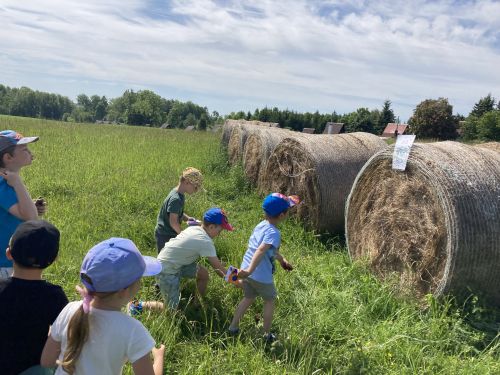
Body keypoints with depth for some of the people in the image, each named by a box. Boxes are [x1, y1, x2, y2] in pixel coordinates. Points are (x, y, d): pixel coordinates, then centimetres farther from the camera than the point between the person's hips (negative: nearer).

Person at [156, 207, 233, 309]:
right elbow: (218, 266, -17)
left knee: (204, 274, 12)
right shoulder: (205, 241, -25)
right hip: (166, 271, -9)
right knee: (173, 309, -6)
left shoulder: (194, 228, 0)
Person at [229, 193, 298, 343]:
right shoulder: (274, 233, -20)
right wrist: (250, 270, -43)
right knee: (269, 301, 16)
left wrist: (282, 260, 30)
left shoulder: (261, 225, 7)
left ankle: (233, 327, 32)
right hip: (262, 276, -7)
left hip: (247, 269, 7)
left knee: (248, 298, 26)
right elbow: (260, 251, -35)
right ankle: (267, 335, 27)